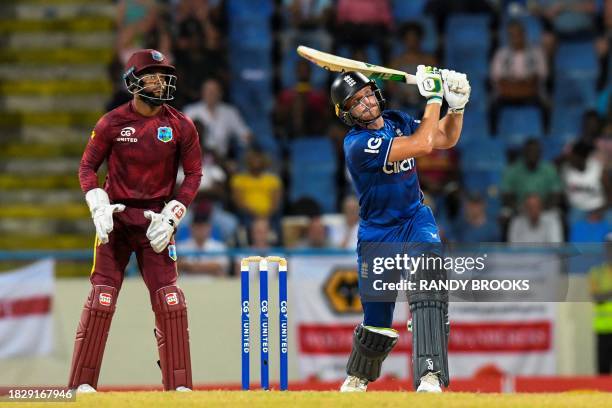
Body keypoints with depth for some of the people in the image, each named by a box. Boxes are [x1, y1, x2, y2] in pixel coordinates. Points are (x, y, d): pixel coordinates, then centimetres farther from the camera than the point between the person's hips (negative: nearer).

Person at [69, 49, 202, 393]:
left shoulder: (181, 126, -1)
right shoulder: (112, 123, -3)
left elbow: (194, 174, 4)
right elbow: (88, 166, 4)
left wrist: (170, 216, -6)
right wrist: (99, 207, -10)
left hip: (157, 220, 1)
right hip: (116, 218, -1)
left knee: (169, 300, -7)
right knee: (102, 297, -7)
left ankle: (179, 386, 0)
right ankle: (82, 384, -1)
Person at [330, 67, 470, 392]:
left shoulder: (396, 121, 0)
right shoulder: (357, 143, -22)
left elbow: (446, 139, 10)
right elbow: (422, 145, -28)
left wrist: (456, 106, -7)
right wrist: (434, 97, -22)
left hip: (416, 219, 3)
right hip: (377, 233, -3)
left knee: (427, 280, -28)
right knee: (377, 322, 7)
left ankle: (430, 377, -37)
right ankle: (358, 376, 41)